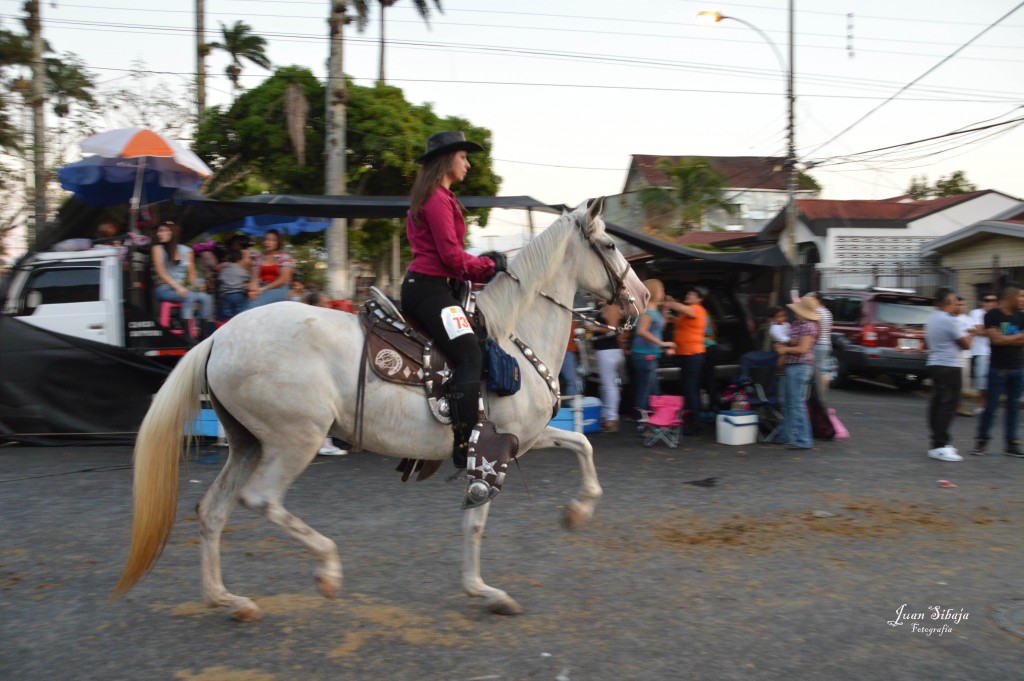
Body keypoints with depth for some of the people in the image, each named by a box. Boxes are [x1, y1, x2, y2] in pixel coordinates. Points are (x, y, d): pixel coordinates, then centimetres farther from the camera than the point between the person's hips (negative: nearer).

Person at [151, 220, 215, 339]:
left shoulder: (186, 251, 11)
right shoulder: (158, 248, 3)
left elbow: (191, 273, 14)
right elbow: (161, 272, -7)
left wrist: (196, 284, -8)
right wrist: (177, 287, -20)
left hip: (183, 288, 4)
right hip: (164, 289, -4)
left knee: (205, 297, -22)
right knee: (189, 296, -33)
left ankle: (205, 334, -19)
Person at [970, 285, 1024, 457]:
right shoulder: (992, 315, -6)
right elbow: (996, 339, -14)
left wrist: (1005, 339, -11)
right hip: (998, 368, -5)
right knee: (991, 407, -3)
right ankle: (981, 441, 6)